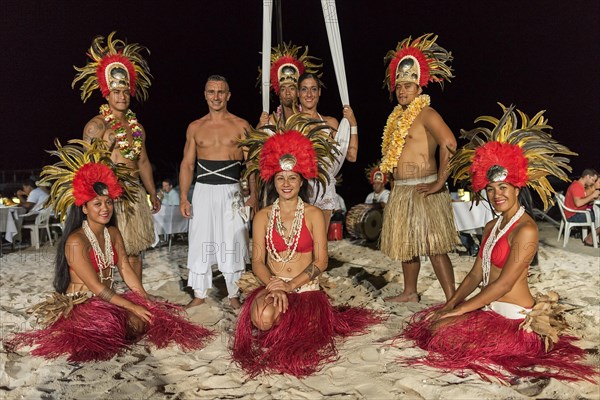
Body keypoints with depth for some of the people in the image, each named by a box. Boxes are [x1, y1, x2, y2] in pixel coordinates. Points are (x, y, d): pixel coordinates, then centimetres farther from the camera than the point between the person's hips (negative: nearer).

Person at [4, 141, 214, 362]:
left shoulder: (113, 233, 4)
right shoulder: (76, 242, -19)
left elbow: (126, 270, 3)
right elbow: (96, 286, -22)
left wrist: (147, 299, -7)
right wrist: (132, 306, -23)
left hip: (108, 299, 7)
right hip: (81, 305, -7)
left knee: (151, 311, -12)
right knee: (136, 323, -25)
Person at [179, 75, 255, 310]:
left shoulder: (241, 126, 3)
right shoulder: (195, 128, 9)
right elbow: (187, 164, 9)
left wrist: (253, 195, -6)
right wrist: (183, 198, 2)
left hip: (231, 191, -2)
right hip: (203, 191, 2)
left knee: (232, 244, 1)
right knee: (200, 242, 6)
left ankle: (234, 295, 15)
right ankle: (199, 295, 18)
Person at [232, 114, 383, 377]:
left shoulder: (314, 215, 3)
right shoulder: (263, 217, 6)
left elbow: (321, 262, -4)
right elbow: (257, 261, 0)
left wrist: (291, 285, -16)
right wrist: (273, 286, -20)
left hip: (306, 288, 0)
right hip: (269, 286, 0)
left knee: (301, 338, -27)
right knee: (264, 318, -34)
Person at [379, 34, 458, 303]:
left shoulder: (426, 114, -11)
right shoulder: (399, 116, 15)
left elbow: (449, 144, -25)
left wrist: (439, 182, -24)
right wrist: (384, 171, 14)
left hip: (422, 190, -9)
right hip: (402, 190, 9)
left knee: (434, 246, -9)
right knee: (406, 243, 17)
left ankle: (452, 299, -2)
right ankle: (410, 292, 31)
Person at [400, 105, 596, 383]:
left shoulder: (525, 230, -18)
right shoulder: (492, 227, 11)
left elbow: (504, 284, -21)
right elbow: (476, 274, 10)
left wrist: (459, 310, -17)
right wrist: (449, 305, 0)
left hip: (513, 317, -9)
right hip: (488, 307, 9)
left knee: (439, 330, -17)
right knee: (427, 320, 4)